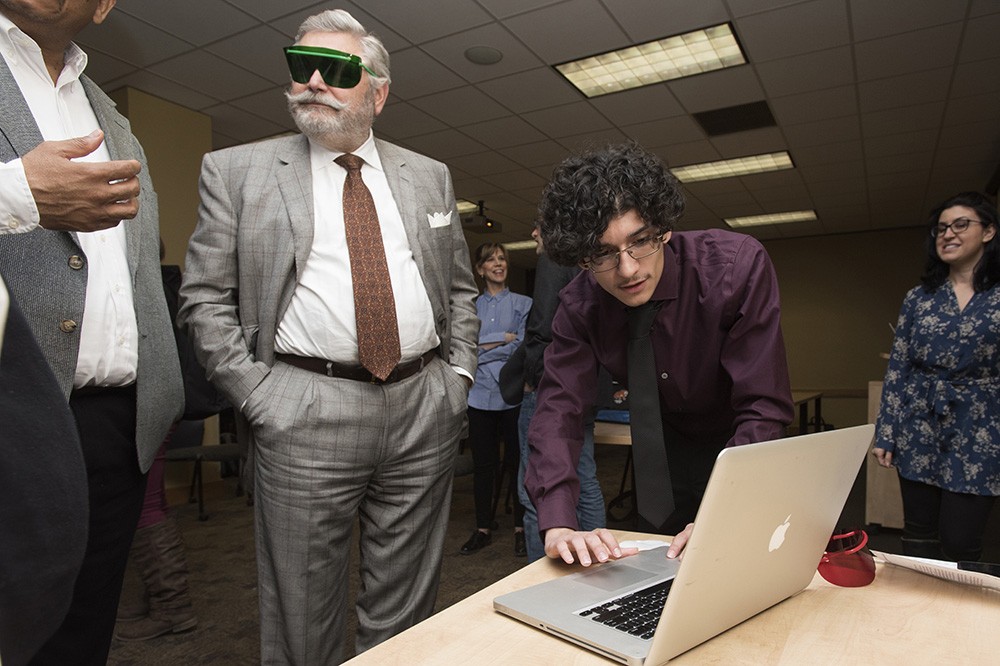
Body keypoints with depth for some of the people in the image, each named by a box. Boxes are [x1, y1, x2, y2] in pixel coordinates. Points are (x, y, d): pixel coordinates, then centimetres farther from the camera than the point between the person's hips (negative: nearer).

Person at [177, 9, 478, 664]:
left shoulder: (430, 177, 12)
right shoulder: (236, 170, 5)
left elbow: (462, 289, 15)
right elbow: (206, 298, 2)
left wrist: (459, 374, 4)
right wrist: (258, 396, -7)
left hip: (426, 411, 3)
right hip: (304, 415, -2)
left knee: (407, 611, 15)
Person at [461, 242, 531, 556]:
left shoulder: (523, 304, 4)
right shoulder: (472, 306, 11)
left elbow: (521, 348, -7)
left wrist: (481, 348, -6)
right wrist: (502, 338, -10)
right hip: (480, 393, 2)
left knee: (516, 462, 5)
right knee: (482, 464, 9)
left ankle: (521, 527, 18)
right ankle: (483, 528, 22)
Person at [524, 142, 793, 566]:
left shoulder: (739, 265, -31)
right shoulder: (579, 306, -21)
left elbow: (764, 408, -31)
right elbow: (560, 407, -26)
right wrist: (558, 525, -42)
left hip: (739, 444, -1)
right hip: (663, 447, 2)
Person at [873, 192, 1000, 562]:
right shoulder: (918, 298, 6)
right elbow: (897, 369, 5)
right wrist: (885, 433, 1)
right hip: (919, 429, 2)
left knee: (960, 543, 1)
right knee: (918, 537, 10)